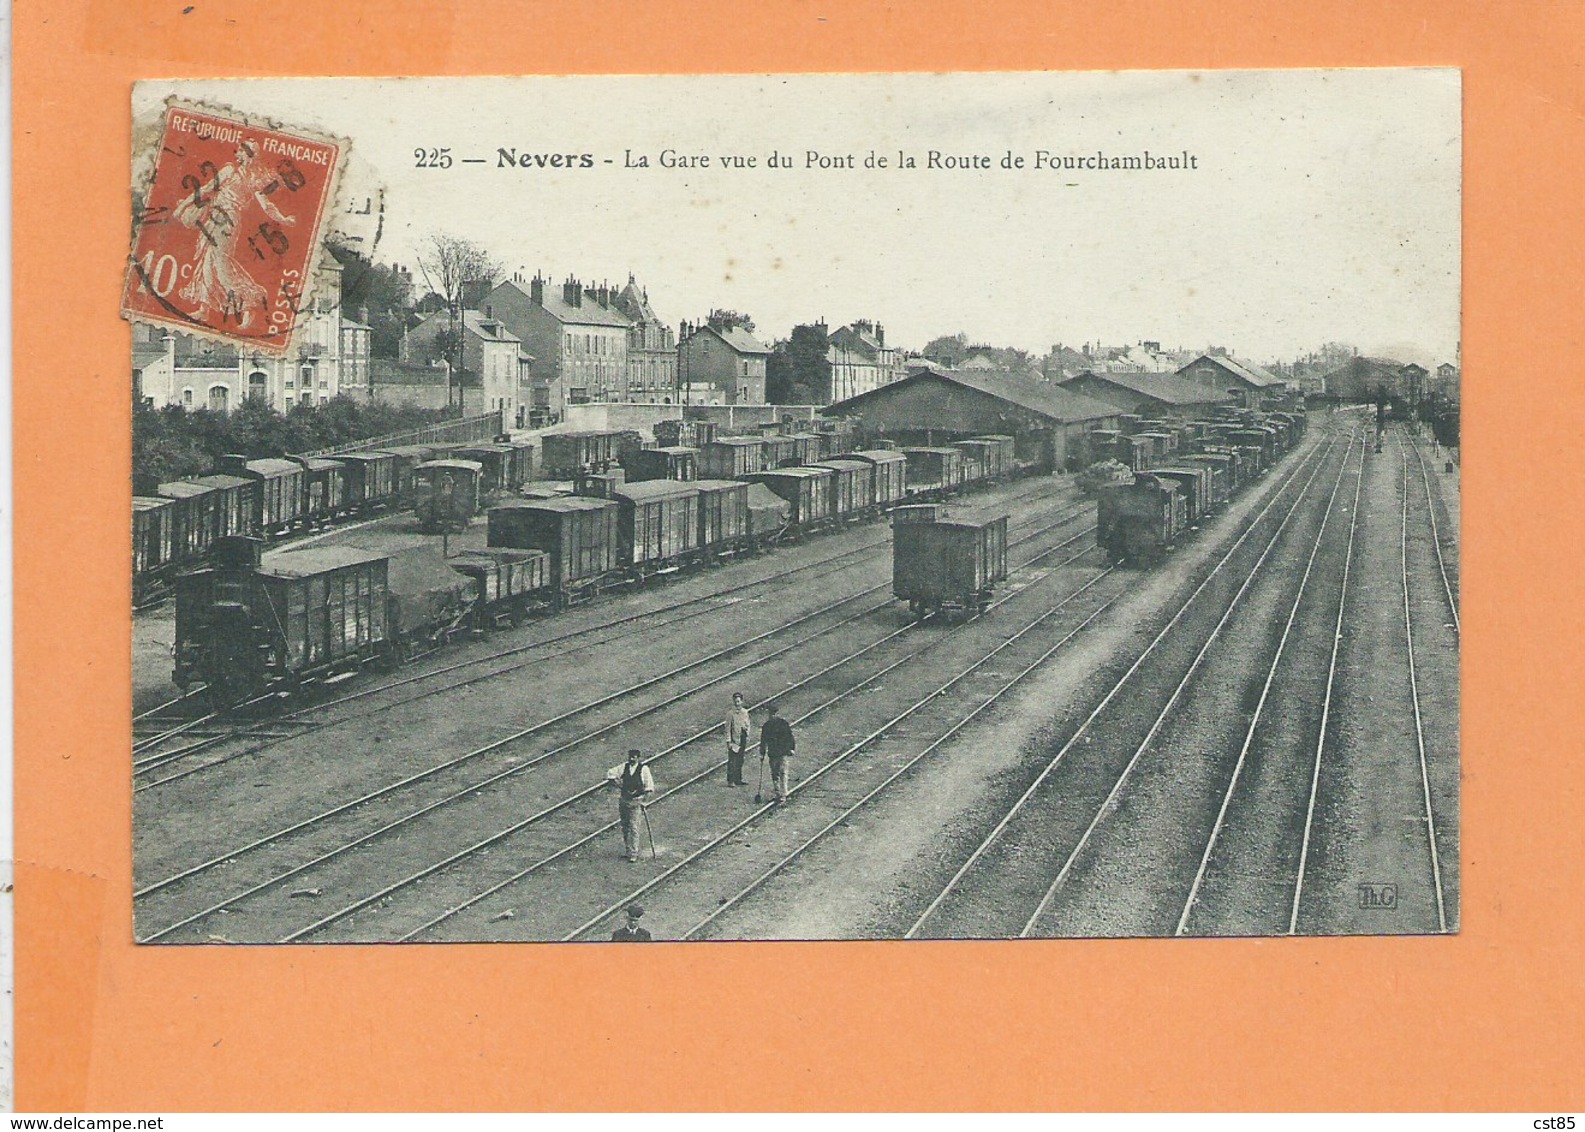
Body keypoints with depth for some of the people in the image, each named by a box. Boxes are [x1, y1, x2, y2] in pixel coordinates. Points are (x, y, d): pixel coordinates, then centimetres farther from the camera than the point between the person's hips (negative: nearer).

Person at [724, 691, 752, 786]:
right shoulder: (730, 714, -7)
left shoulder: (745, 712, 9)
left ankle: (738, 780, 18)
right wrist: (729, 742, -12)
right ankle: (730, 781, -5)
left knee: (740, 761, 11)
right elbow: (728, 728, -8)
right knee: (732, 762, -7)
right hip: (734, 740, -6)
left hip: (742, 740, 6)